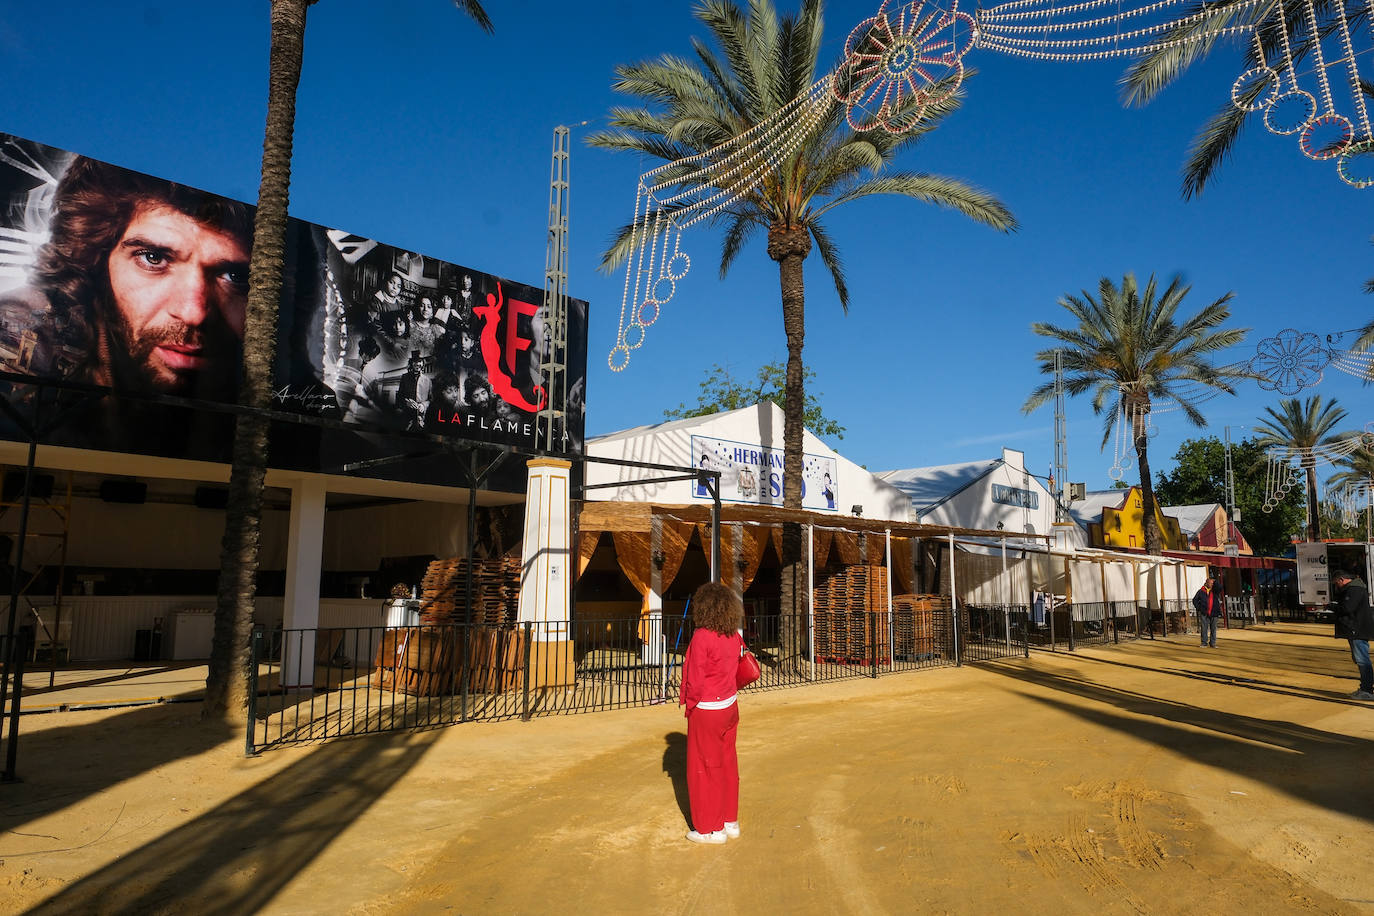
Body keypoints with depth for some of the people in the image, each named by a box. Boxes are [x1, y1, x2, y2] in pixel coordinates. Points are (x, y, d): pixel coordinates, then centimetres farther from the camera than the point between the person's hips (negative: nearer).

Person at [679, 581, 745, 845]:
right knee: (727, 764, 17)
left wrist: (691, 705, -4)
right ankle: (730, 821, 28)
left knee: (704, 768, 7)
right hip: (729, 706, 7)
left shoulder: (702, 637, -22)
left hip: (705, 711, -7)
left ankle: (710, 829, 17)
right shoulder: (734, 636, -1)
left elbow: (696, 678, -18)